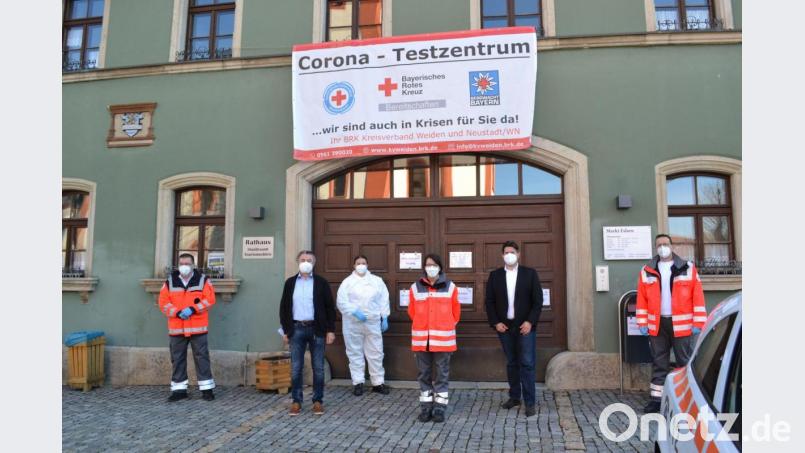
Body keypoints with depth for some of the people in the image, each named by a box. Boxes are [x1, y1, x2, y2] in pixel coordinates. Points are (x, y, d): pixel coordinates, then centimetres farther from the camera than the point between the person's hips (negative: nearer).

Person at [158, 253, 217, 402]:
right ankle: (179, 389, 18)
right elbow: (163, 302, 1)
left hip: (198, 328, -2)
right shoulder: (170, 281, 7)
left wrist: (193, 309, -17)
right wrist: (177, 312, -14)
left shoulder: (203, 280, 2)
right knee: (177, 359, 7)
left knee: (202, 357, 0)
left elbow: (209, 299, -6)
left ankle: (206, 388, 7)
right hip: (176, 328, 2)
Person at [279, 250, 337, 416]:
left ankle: (318, 401, 15)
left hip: (316, 329, -1)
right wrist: (285, 330, 3)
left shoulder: (321, 282, 2)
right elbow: (284, 307, 9)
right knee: (296, 368, 4)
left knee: (318, 368, 4)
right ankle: (296, 401, 15)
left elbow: (330, 307, 1)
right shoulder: (290, 282, 7)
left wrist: (331, 330, -5)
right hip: (296, 329, 1)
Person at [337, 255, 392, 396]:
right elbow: (341, 301, -7)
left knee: (376, 353, 5)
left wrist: (384, 318, 2)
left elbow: (384, 300, 9)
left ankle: (378, 382, 14)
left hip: (373, 322, 2)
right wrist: (355, 312, -17)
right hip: (353, 323, -1)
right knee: (355, 353, 5)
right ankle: (358, 383, 14)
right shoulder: (347, 281, 2)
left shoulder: (377, 281, 10)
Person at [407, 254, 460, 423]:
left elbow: (455, 311, 9)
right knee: (423, 373, 8)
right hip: (421, 338, 1)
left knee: (442, 373, 5)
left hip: (443, 337, -1)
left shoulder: (450, 287, 0)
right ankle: (425, 407, 19)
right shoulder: (415, 287, 2)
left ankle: (439, 408, 15)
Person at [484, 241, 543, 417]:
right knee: (511, 363, 11)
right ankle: (514, 397, 22)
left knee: (527, 364, -4)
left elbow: (537, 300, -2)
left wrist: (530, 322, -12)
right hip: (504, 326, 2)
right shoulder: (494, 275, 6)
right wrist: (495, 322, -5)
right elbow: (490, 301, 5)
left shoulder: (530, 273, 1)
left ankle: (530, 402, 1)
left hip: (525, 326, -2)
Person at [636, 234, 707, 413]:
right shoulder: (647, 271, 6)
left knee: (685, 362, 5)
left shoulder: (688, 268, 1)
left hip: (681, 324, -2)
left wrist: (698, 323, -8)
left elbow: (698, 296, -3)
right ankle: (657, 399, 16)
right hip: (657, 325, 2)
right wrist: (642, 323, 0)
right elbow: (642, 299, 5)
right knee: (659, 363, 9)